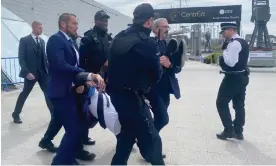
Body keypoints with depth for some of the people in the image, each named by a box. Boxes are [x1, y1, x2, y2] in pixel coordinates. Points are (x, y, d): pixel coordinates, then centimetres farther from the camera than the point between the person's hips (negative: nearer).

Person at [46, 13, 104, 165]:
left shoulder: (69, 41, 13)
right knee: (73, 129, -8)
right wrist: (89, 75, -32)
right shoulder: (56, 39, -15)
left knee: (78, 124, 22)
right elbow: (61, 66, -29)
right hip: (62, 92, -9)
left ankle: (76, 151, 44)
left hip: (72, 90, 10)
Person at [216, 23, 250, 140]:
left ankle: (229, 130, 3)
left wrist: (224, 52, -12)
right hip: (242, 76, 10)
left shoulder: (233, 43, -18)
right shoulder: (243, 43, 15)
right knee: (239, 105, 13)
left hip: (233, 77, -10)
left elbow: (231, 62, -25)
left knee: (221, 103, 0)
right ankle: (238, 131, 20)